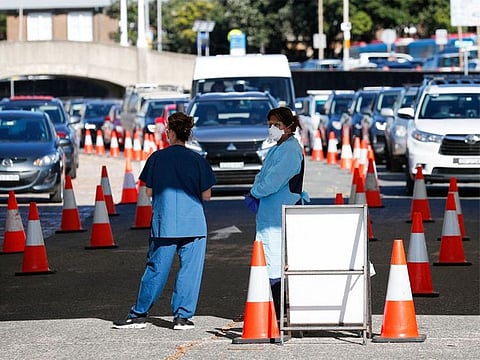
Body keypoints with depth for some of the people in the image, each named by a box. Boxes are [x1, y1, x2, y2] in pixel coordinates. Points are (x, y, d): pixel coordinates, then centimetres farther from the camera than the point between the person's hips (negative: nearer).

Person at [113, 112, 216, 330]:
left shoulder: (157, 158, -1)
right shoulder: (197, 160, -1)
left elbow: (149, 192, 4)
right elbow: (206, 195, 0)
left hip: (163, 224, 1)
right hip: (193, 223, -1)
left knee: (156, 269, 6)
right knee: (190, 270, 5)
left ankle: (139, 314, 10)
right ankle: (182, 316, 4)